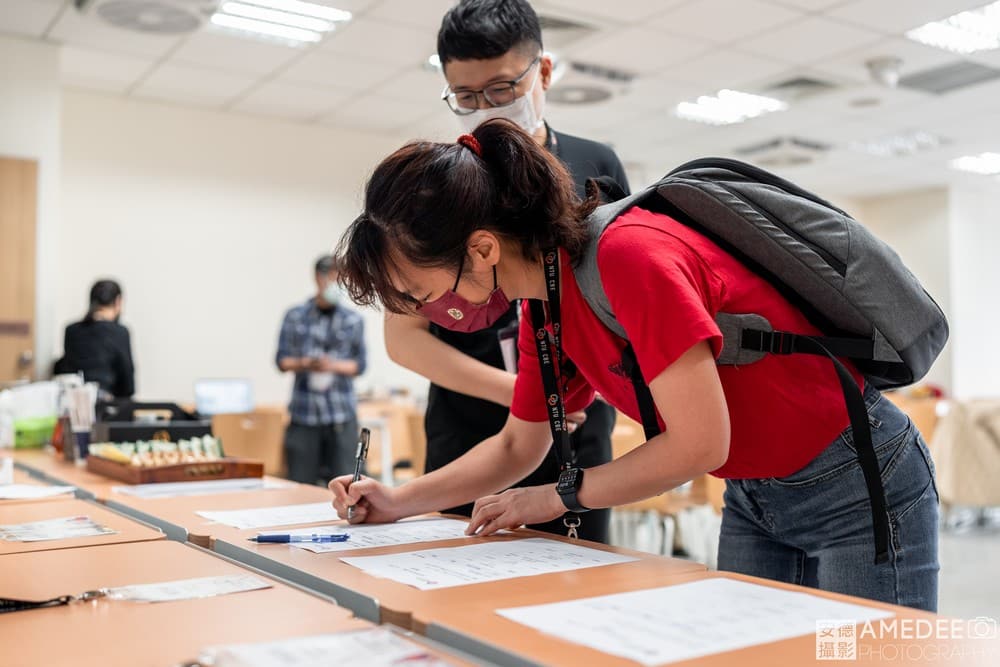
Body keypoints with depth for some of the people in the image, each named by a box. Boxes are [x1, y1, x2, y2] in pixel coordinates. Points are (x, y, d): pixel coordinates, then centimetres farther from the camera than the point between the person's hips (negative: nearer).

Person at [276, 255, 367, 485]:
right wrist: (305, 364, -13)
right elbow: (282, 360, 7)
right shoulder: (295, 317, 8)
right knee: (301, 481, 1)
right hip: (304, 412, 0)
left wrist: (334, 365, -13)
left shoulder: (353, 320, 7)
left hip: (341, 413, 0)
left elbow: (360, 364, 6)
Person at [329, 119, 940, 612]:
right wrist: (400, 500, 1)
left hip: (857, 484, -7)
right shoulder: (544, 313, -3)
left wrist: (561, 496, -16)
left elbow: (699, 444, -29)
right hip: (754, 499, 8)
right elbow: (518, 447, 11)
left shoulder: (629, 255, -30)